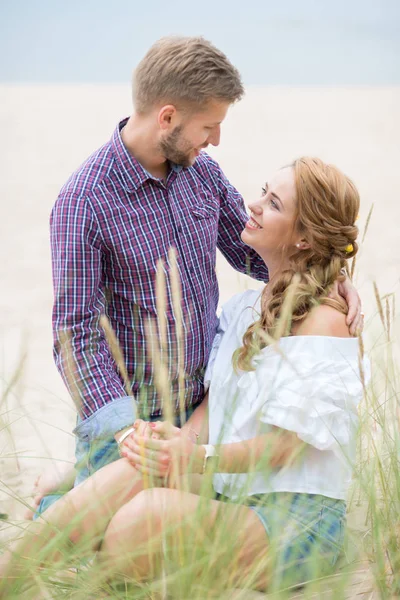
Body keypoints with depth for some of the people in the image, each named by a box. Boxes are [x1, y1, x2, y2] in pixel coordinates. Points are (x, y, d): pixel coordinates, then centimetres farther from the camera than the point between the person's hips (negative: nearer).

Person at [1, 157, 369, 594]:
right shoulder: (244, 307, 15)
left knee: (149, 513, -31)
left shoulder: (325, 320, -9)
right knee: (132, 473, -23)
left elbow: (288, 442, -16)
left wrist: (200, 458, -30)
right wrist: (178, 440, -10)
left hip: (297, 520, -6)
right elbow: (214, 404, 11)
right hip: (234, 498, 6)